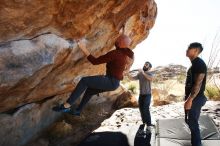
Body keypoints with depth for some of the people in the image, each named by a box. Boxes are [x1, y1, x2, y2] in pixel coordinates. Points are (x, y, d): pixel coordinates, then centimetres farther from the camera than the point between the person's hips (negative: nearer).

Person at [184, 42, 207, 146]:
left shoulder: (199, 63, -16)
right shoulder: (194, 64, 15)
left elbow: (198, 84, -23)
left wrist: (190, 99, -25)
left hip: (195, 99, -10)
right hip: (191, 98, 10)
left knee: (193, 123, -5)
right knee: (190, 121, 17)